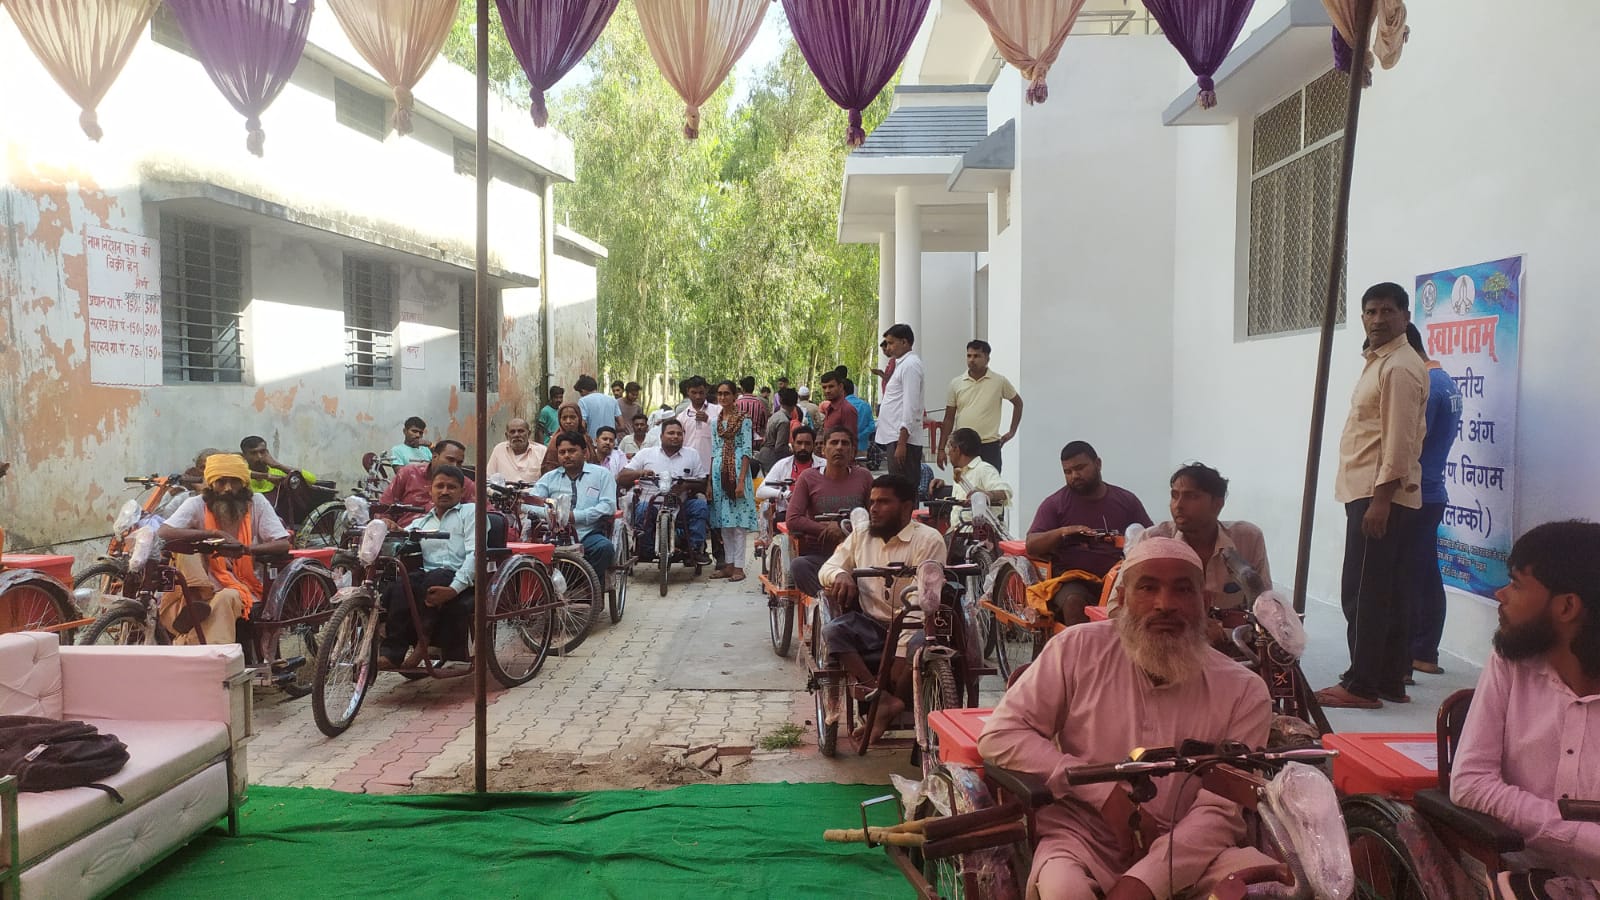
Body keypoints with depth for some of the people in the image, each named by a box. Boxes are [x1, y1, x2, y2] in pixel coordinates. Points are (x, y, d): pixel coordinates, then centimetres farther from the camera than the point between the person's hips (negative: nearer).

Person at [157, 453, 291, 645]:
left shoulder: (257, 503, -1)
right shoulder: (197, 504, -2)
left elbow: (283, 544, -9)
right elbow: (162, 533, -19)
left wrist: (246, 548, -27)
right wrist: (215, 534, -26)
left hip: (244, 588, -1)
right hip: (203, 587, 2)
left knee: (226, 598, -35)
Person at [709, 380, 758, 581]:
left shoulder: (743, 419, -4)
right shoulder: (716, 420, 13)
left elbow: (747, 451, -8)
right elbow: (714, 450, 15)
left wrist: (741, 480, -16)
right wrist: (710, 480, 10)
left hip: (736, 469, -6)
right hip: (719, 471, 6)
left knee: (737, 521, -5)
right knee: (724, 522, 8)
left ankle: (739, 567, -2)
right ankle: (729, 565, 14)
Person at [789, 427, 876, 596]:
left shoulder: (864, 477, 10)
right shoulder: (808, 479, 6)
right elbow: (793, 521, -3)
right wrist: (829, 529, -10)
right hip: (818, 556, -1)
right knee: (798, 565, -36)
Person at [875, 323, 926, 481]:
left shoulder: (910, 364, -10)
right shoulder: (901, 364, 19)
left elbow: (911, 407, -17)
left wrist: (901, 443, -21)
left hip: (903, 439, -9)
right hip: (894, 438, 10)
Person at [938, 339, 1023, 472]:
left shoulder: (1000, 381, -1)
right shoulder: (956, 383, 4)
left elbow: (1017, 402, 14)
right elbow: (949, 418, 8)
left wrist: (1012, 431, 8)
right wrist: (942, 448, 4)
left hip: (989, 446, -2)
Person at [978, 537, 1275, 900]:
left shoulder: (1243, 692, -3)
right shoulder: (1078, 649, -4)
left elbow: (1218, 811, -8)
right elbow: (999, 736, -6)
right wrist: (1106, 793, -14)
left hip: (1185, 856, 2)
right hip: (1081, 840, -2)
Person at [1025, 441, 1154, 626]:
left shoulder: (1127, 500, 16)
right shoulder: (1054, 503, 10)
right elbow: (1032, 546, 2)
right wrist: (1062, 532, -17)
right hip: (1073, 581, -2)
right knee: (1073, 601, -35)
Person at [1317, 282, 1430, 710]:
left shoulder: (1400, 367, -12)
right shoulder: (1378, 362, 19)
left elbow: (1399, 440, -19)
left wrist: (1381, 499, -22)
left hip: (1382, 495, -10)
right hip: (1370, 494, 10)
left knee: (1363, 593, -7)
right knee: (1388, 593, 13)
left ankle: (1362, 685, -1)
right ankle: (1391, 681, 19)